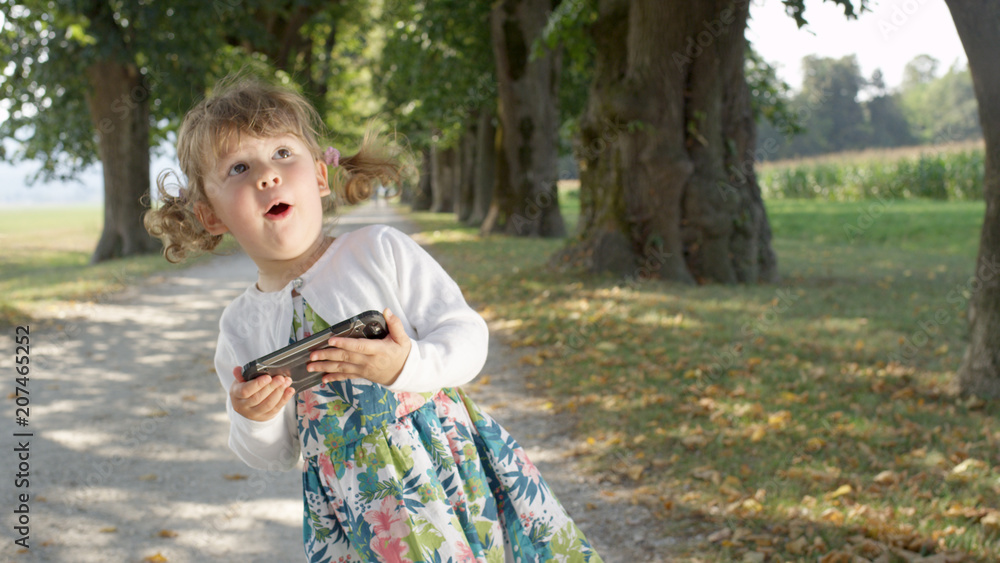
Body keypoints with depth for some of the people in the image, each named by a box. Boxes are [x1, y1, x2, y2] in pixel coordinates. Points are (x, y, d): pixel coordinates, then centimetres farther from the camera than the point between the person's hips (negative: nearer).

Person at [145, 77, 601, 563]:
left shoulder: (380, 250, -5)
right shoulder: (241, 327, 2)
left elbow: (468, 335, -7)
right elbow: (275, 456, 8)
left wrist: (407, 365, -25)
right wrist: (253, 422, -13)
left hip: (449, 463, -1)